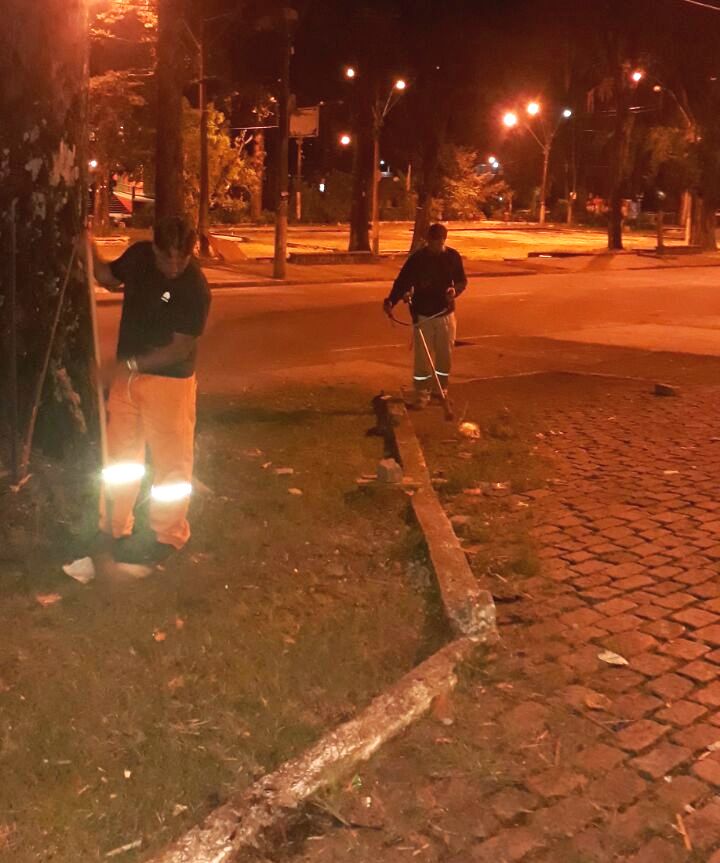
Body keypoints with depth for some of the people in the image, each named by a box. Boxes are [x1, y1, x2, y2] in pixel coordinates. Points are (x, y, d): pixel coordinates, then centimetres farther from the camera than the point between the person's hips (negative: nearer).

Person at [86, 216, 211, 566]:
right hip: (127, 374, 7)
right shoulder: (138, 255, -3)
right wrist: (87, 246, 1)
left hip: (168, 380, -6)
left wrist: (135, 363, -22)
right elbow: (108, 277, 17)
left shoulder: (195, 288, -22)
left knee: (171, 461, 5)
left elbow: (181, 348, -21)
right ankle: (114, 527, 30)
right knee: (119, 453, 15)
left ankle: (167, 535, 20)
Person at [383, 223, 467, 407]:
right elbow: (402, 281, -12)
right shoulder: (417, 258, -9)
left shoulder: (453, 256, -1)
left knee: (445, 355, 9)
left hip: (446, 314, 2)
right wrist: (391, 301, -29)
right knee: (423, 356, -3)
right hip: (422, 315, -2)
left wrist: (455, 290, -15)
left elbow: (462, 280, 9)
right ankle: (421, 394, 7)